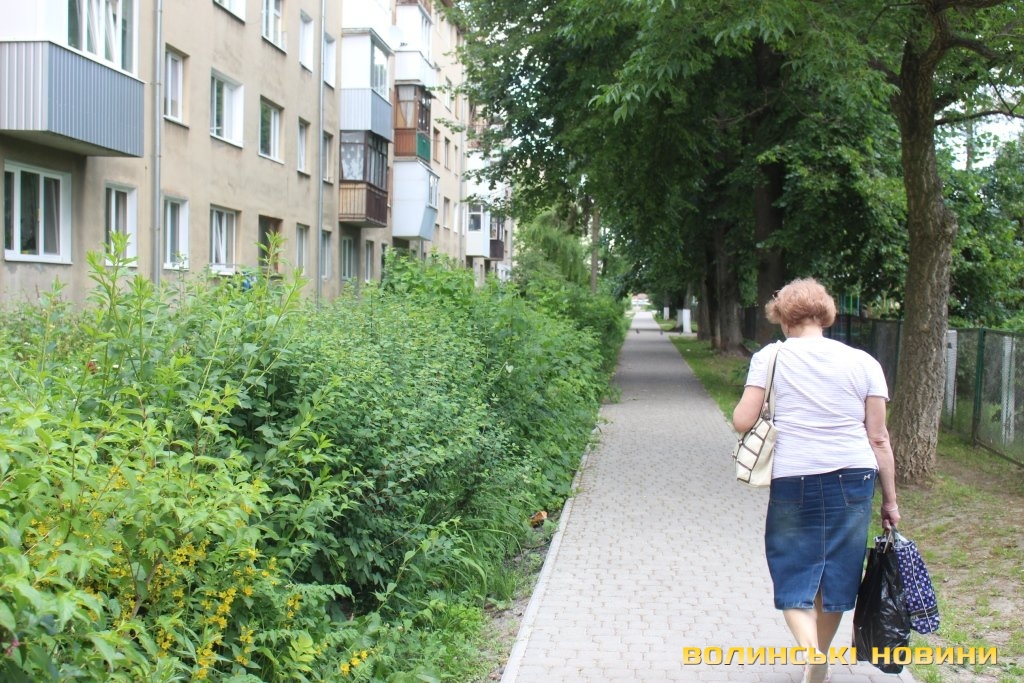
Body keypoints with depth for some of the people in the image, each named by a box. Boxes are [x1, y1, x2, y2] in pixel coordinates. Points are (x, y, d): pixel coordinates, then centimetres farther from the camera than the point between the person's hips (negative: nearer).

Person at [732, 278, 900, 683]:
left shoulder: (770, 357, -1)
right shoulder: (863, 362, 4)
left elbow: (742, 421, -5)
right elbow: (878, 438, 3)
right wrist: (890, 500, 10)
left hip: (792, 479, -2)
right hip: (853, 479, 3)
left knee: (793, 573, 8)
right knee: (836, 570, 17)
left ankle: (810, 648, -18)